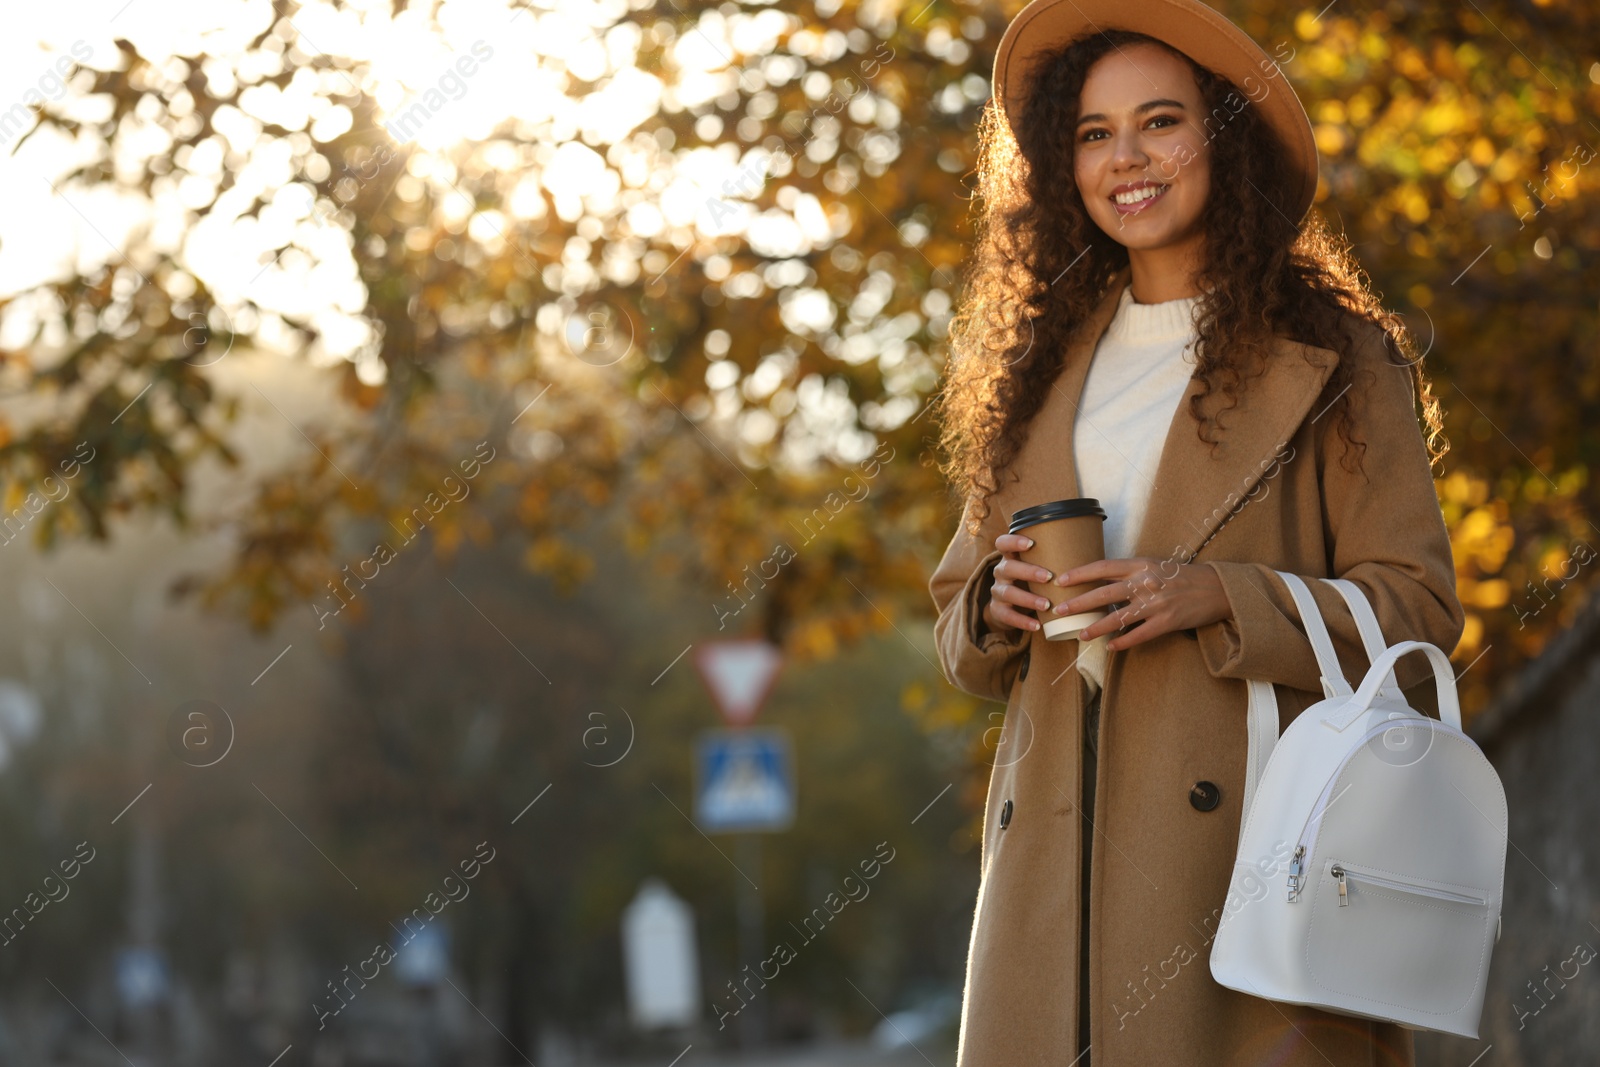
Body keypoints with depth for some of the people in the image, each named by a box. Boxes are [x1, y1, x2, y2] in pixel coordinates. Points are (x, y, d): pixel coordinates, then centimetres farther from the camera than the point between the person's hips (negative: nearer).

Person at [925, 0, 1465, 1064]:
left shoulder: (1337, 363, 4)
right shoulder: (1038, 371, 18)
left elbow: (1417, 608, -2)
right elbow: (959, 636, 21)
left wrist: (1211, 597, -14)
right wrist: (999, 602, -2)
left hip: (1252, 842, -4)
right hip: (1061, 856, 4)